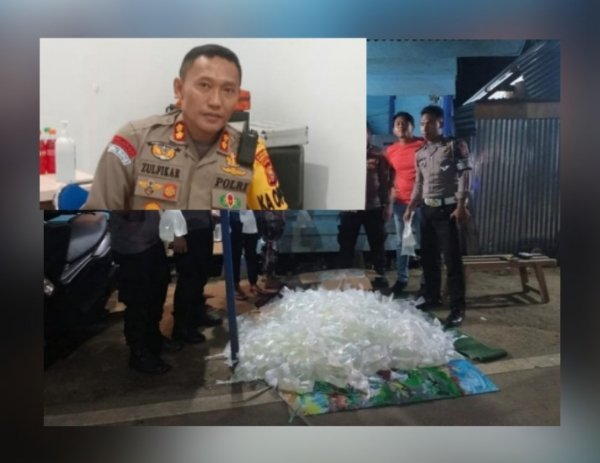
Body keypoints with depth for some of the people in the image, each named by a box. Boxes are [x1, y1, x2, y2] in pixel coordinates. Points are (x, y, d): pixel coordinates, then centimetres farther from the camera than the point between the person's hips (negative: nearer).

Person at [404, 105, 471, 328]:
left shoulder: (455, 146, -5)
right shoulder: (420, 154, 13)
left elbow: (464, 176, -11)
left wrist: (461, 206, -19)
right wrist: (410, 208, 17)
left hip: (447, 209, -6)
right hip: (427, 210, 7)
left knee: (452, 259, -6)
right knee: (428, 257, 12)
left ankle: (457, 308, 1)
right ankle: (432, 298, 27)